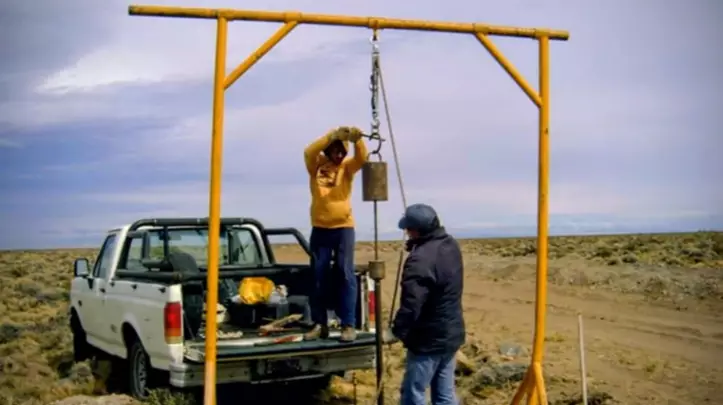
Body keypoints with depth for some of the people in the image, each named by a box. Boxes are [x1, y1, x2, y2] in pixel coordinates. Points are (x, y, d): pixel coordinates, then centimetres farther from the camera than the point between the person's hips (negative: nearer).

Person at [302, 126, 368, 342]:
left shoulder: (347, 166, 2)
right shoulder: (316, 164, 2)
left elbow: (362, 158, -17)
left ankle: (349, 325, -4)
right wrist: (332, 136, -31)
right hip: (320, 228, 1)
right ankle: (319, 324, 13)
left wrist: (357, 140, -37)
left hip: (344, 227, -1)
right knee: (318, 276, 5)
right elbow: (309, 151, -18)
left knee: (345, 274, -6)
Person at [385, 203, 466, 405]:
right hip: (452, 333, 9)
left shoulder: (421, 260, -27)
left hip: (429, 340, -9)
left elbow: (411, 305, -26)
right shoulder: (451, 245, 3)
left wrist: (396, 332, -13)